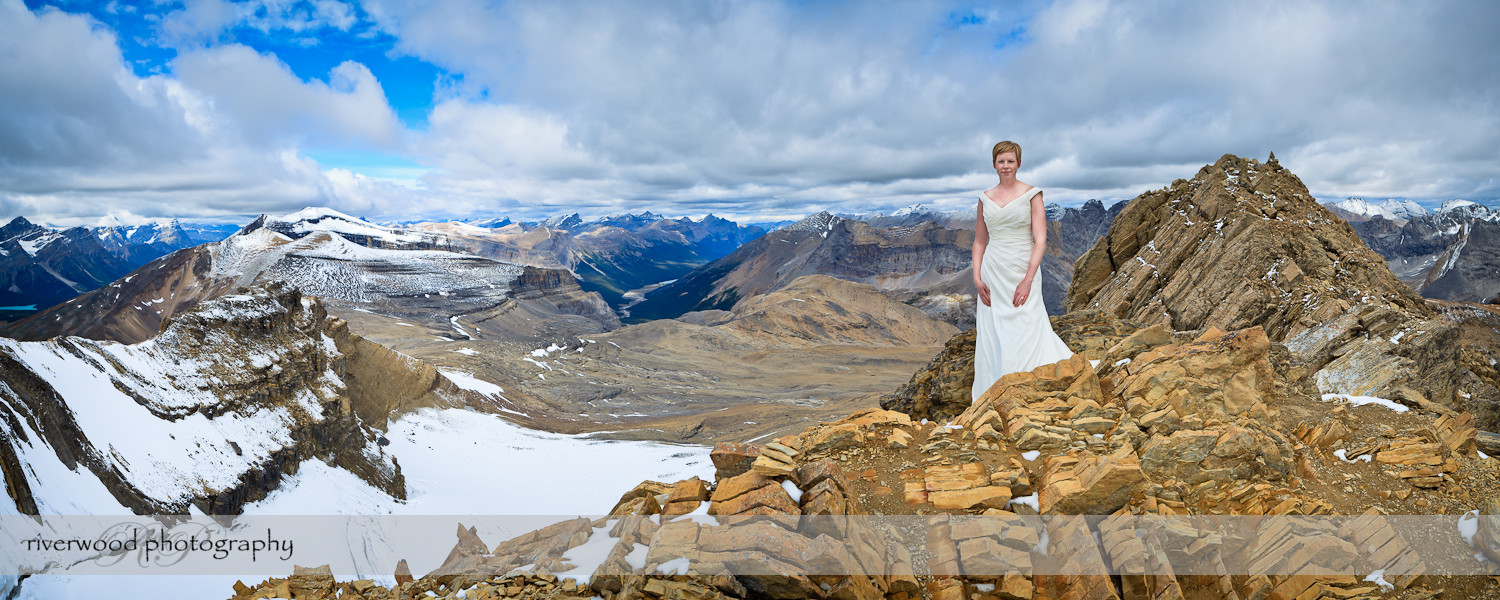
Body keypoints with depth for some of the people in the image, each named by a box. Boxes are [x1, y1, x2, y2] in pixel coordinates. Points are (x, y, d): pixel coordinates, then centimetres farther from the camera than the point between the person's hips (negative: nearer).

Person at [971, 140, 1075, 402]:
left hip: (1022, 274, -4)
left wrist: (1028, 280, -16)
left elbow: (1040, 241, -7)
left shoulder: (1032, 194, -2)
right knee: (992, 337, 4)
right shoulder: (985, 198, 10)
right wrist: (977, 277, 0)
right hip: (992, 275, 4)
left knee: (1026, 331, -8)